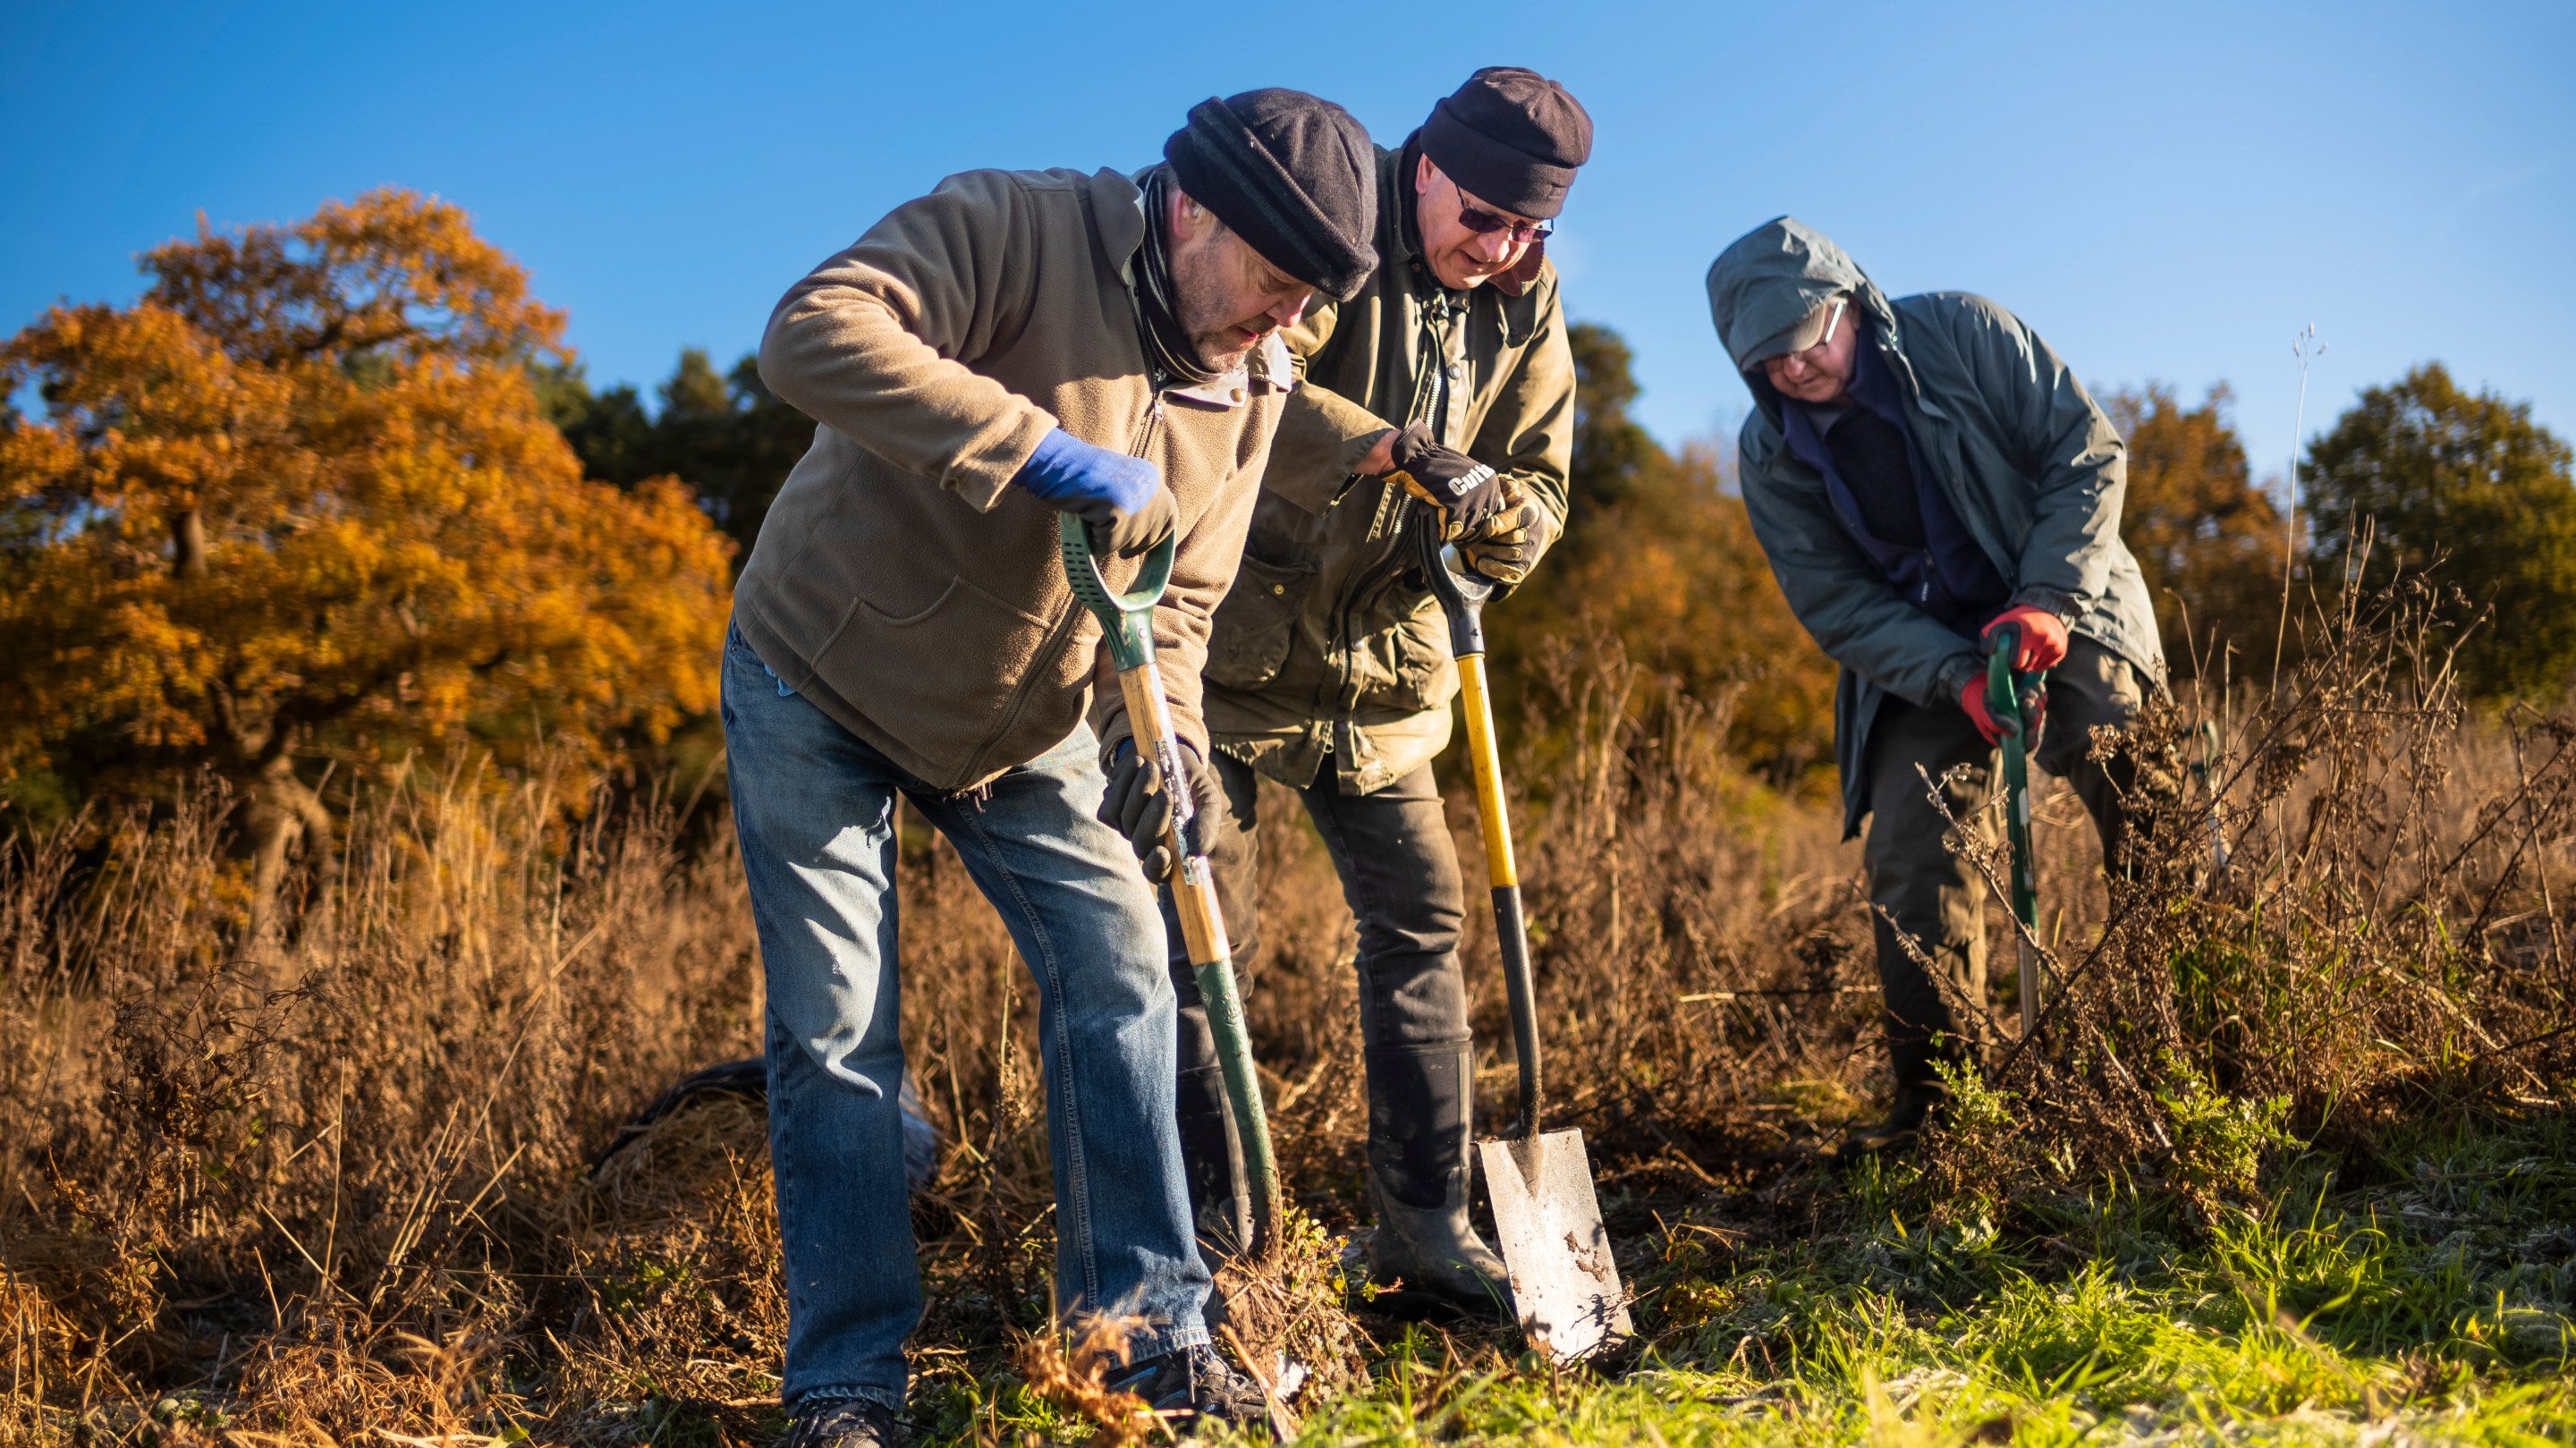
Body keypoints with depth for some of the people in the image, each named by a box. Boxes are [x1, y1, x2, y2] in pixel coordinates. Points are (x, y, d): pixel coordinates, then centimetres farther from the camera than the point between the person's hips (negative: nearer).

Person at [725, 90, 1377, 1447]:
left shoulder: (1251, 380, -5)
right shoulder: (1014, 229, -25)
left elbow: (1177, 595, -2)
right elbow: (813, 332, -41)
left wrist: (1158, 733, -22)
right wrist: (1049, 450, -45)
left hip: (1023, 721, 5)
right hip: (819, 687, -5)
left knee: (1120, 976, -1)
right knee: (836, 1036, -3)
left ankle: (1148, 1331, 12)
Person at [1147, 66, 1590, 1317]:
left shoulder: (1526, 302, 5)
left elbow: (1541, 495, 4)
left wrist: (1481, 504, -18)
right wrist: (1387, 446, -34)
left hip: (1384, 662, 6)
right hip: (1232, 642, -5)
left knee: (1420, 924, 5)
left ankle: (1423, 1225, 16)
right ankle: (1203, 1239, 10)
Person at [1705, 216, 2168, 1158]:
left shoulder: (1960, 333, -12)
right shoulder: (1770, 455, -6)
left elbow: (2088, 452, -11)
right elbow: (1834, 603, -8)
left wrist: (2049, 599, -23)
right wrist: (1957, 679, -23)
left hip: (2061, 616, -1)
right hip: (1917, 658, 2)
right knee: (1910, 865, -7)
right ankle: (1935, 1099, 3)